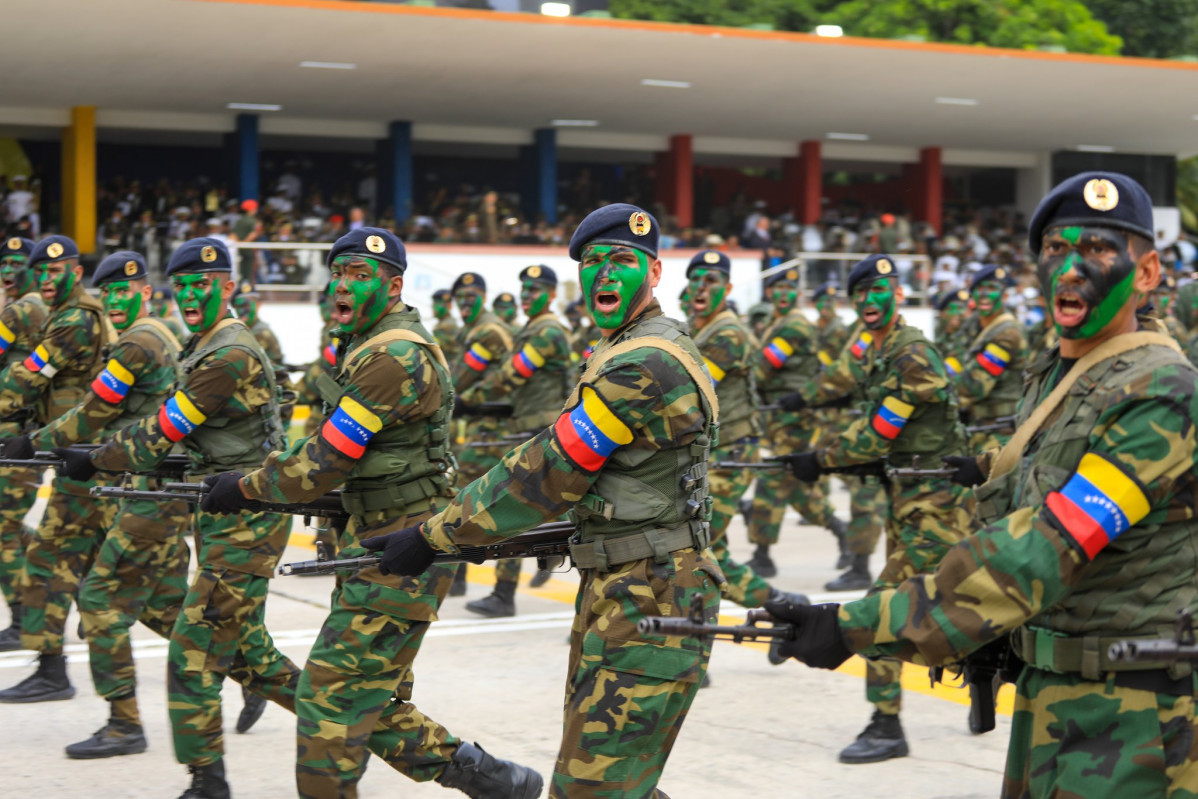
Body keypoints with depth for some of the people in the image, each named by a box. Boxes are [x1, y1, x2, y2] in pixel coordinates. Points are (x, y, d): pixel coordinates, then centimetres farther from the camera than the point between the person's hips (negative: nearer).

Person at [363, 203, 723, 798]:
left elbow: (550, 474, -15)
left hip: (646, 604, -11)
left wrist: (434, 536, -8)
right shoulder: (636, 351, 18)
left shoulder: (644, 364, -17)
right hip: (615, 591, 11)